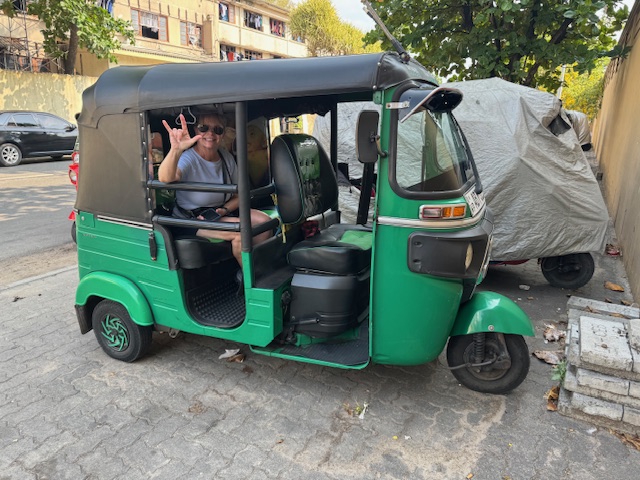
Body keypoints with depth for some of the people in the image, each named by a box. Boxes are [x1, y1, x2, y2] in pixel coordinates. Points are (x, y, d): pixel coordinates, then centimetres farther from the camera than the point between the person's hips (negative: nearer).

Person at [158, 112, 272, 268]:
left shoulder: (227, 157, 0)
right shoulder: (188, 158, -19)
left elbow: (238, 194, 8)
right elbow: (165, 178, -42)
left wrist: (224, 210, -12)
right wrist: (175, 150, -60)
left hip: (222, 212, 6)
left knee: (264, 220, -11)